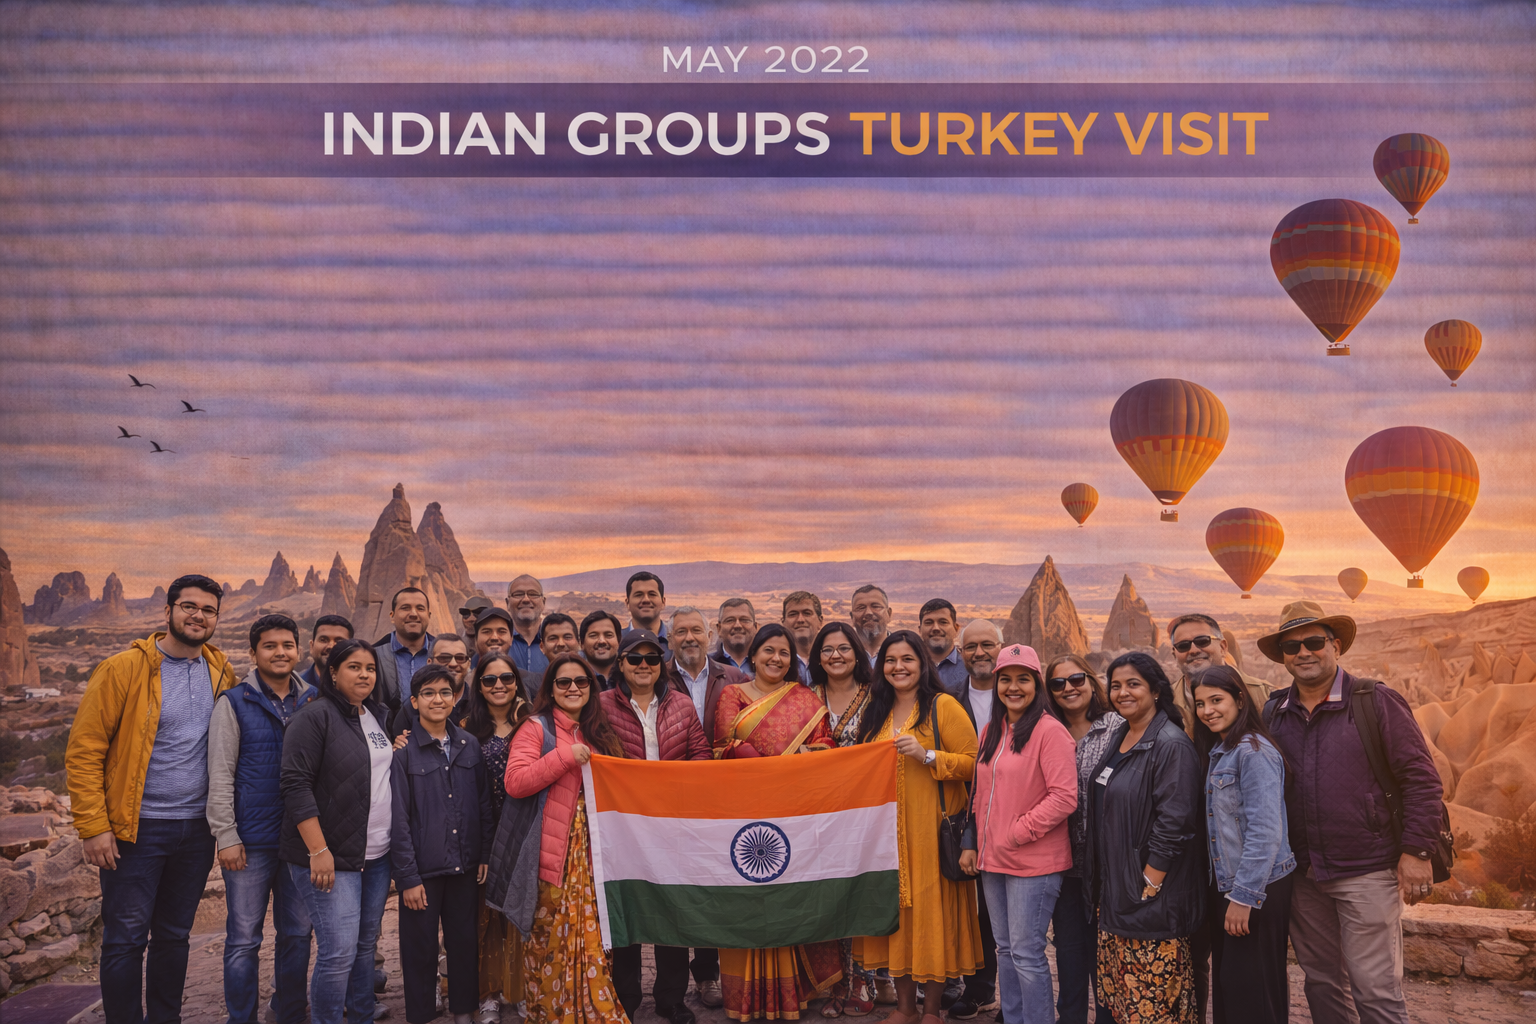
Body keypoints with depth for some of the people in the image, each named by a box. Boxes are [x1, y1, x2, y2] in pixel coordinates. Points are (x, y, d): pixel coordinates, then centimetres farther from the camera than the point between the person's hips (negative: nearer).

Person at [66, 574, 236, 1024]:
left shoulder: (221, 671, 6)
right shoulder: (123, 669, -8)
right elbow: (84, 750, -9)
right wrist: (93, 826, -14)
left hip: (196, 830, 5)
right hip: (137, 829, -4)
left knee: (174, 936, 15)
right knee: (126, 939, 1)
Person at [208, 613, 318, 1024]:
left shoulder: (314, 701, 6)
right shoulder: (234, 702, -3)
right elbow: (220, 776, -6)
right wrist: (226, 835, -11)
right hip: (251, 841, -3)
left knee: (297, 934, 11)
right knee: (244, 939, 2)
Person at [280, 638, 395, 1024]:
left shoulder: (379, 717, 14)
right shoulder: (315, 716, -9)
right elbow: (296, 784, -16)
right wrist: (318, 850, -19)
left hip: (378, 856, 7)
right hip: (331, 857, -7)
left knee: (366, 945, 13)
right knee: (339, 952, -9)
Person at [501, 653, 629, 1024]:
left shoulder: (597, 734, 17)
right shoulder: (536, 728, -2)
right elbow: (515, 782, -15)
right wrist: (565, 756, -17)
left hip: (587, 853, 5)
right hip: (550, 854, -5)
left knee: (588, 937, 2)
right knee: (550, 940, -1)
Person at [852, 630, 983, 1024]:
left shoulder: (943, 706, -5)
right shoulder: (876, 712, 14)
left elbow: (972, 764, -10)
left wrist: (927, 755, -20)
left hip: (932, 828, -5)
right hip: (887, 828, 5)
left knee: (932, 910, -1)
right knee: (895, 908, 7)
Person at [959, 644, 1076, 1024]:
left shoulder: (1050, 730, -12)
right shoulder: (991, 730, 12)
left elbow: (1064, 796, -18)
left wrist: (1017, 833, -16)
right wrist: (971, 844, 13)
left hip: (1033, 861, -7)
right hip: (992, 859, 8)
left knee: (1026, 953, -3)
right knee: (1006, 950, 16)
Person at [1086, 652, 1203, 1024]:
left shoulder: (1171, 745, -15)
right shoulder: (1119, 739, 12)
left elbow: (1174, 825, -20)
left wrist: (1148, 887, -18)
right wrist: (1105, 887, 16)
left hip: (1153, 893, -9)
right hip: (1115, 891, 9)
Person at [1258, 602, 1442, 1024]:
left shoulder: (1376, 702, -7)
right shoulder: (1273, 712, 6)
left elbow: (1422, 778, -7)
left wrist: (1416, 851, -11)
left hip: (1368, 873, -5)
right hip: (1303, 875, 5)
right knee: (1321, 982, 15)